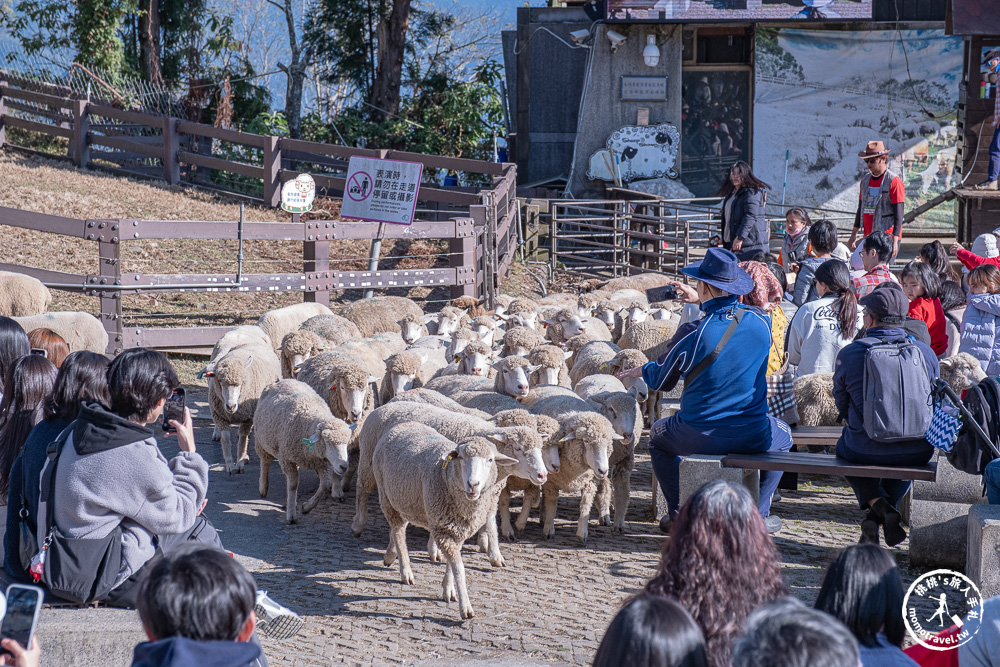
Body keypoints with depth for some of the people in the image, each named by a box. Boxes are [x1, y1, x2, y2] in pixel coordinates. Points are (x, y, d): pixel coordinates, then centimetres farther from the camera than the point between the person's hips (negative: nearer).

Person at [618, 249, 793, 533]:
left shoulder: (696, 335, -17)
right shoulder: (760, 322, -7)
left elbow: (661, 380, 1)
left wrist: (638, 371, 22)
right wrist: (702, 301, 31)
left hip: (701, 437, -2)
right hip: (752, 437, 2)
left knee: (658, 434, 31)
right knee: (782, 436, 36)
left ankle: (680, 512, 28)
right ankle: (758, 513, 27)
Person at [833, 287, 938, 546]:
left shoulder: (848, 354, -7)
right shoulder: (926, 352, -1)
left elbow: (842, 405, 7)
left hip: (865, 451, -2)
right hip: (918, 452, 2)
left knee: (844, 446, 34)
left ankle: (878, 505, 8)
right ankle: (878, 517, 19)